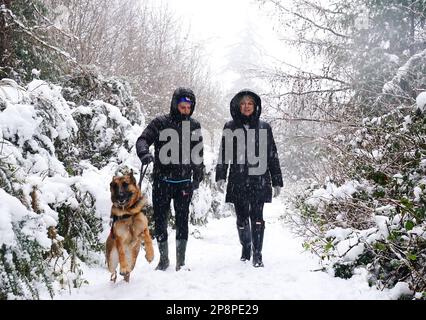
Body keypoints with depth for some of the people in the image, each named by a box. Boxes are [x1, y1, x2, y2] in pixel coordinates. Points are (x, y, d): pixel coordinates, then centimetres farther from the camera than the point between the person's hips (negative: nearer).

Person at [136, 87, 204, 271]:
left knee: (182, 221, -1)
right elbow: (143, 140, -7)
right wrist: (144, 153, -29)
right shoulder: (160, 123, 0)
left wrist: (198, 178, 14)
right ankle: (163, 259, 17)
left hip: (184, 182, 1)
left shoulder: (194, 126, 9)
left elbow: (198, 155, 16)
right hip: (162, 180, -1)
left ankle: (181, 261, 7)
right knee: (160, 220, 3)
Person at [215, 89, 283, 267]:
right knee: (242, 218, 8)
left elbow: (272, 155, 9)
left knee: (257, 216, -6)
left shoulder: (264, 127, 8)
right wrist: (220, 176, -5)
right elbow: (223, 153, 6)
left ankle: (257, 254, 3)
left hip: (259, 180, -1)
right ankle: (246, 248, 29)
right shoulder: (230, 127, 8)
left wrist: (277, 181, 6)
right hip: (238, 180, 1)